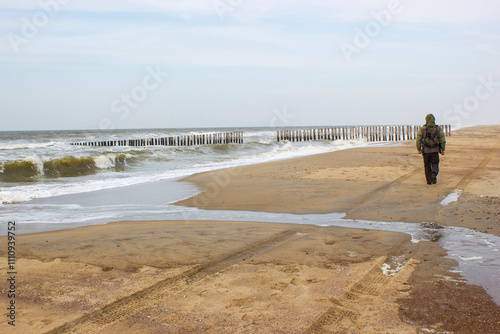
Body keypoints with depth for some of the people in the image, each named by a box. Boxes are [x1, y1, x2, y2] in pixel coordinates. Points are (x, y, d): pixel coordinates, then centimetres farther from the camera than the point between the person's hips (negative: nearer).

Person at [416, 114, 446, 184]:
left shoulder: (422, 129, -3)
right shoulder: (438, 129, 1)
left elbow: (418, 140, -5)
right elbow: (443, 140, -1)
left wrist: (419, 149, 3)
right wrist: (443, 150, 5)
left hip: (426, 150, 0)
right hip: (435, 150, 0)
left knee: (427, 165, 11)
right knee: (435, 164, 9)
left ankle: (429, 181, 12)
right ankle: (434, 174, -21)